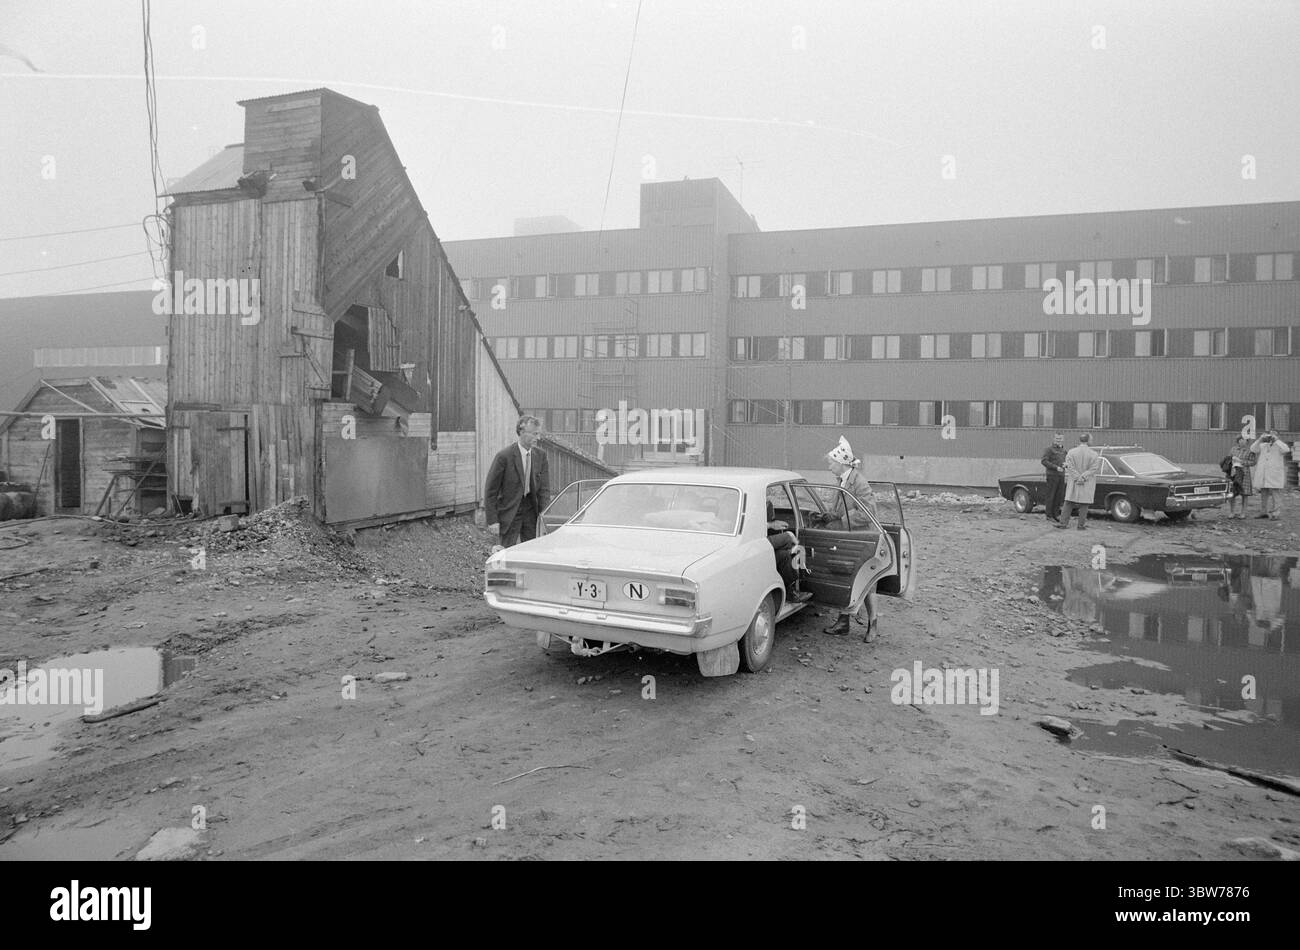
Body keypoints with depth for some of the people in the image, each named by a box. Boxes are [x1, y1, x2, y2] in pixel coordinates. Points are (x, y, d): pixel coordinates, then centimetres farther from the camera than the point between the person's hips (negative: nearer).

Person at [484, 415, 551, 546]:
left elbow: (544, 488, 1)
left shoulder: (540, 455, -1)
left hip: (531, 511, 5)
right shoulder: (504, 456, -15)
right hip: (509, 513, -4)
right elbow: (490, 490, -11)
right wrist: (492, 520, -13)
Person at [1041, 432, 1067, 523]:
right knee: (1051, 496, -2)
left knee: (1060, 495, 7)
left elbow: (1067, 460, 25)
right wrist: (1056, 467, -19)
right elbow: (1044, 461, -13)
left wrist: (1065, 464, 1)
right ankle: (1049, 516, 3)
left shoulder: (1063, 450, 15)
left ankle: (1056, 514, 18)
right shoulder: (1050, 449, -6)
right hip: (1052, 475, -6)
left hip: (1061, 475, 6)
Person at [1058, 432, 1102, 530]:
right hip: (1087, 484, -1)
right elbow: (1093, 468, -11)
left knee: (1069, 502, 8)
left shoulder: (1071, 452, -3)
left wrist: (1077, 478, -10)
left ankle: (1064, 522, 6)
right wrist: (1083, 477, -13)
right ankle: (1081, 524, 6)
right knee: (1084, 503, 5)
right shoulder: (1094, 454, -6)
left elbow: (1070, 467, -9)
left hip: (1073, 482, 1)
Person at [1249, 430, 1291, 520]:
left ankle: (1274, 513, -5)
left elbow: (1286, 449, -20)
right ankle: (1264, 512, 15)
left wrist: (1276, 439, -17)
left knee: (1273, 493, -8)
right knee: (1263, 493, 8)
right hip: (1262, 475, 4)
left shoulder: (1280, 445, 1)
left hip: (1274, 475, -4)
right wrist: (1260, 439, -10)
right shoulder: (1263, 446, 11)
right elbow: (1253, 449, -2)